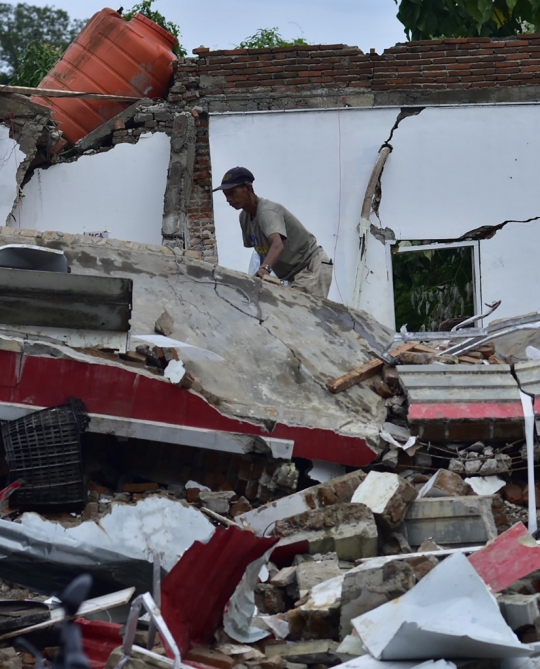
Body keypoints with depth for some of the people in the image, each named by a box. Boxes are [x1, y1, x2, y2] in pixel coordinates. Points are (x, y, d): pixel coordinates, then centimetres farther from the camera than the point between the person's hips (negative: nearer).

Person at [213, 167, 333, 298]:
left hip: (312, 267, -9)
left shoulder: (266, 211, -24)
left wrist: (265, 269, -60)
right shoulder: (244, 217, 3)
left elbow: (277, 244, -42)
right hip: (293, 275, 9)